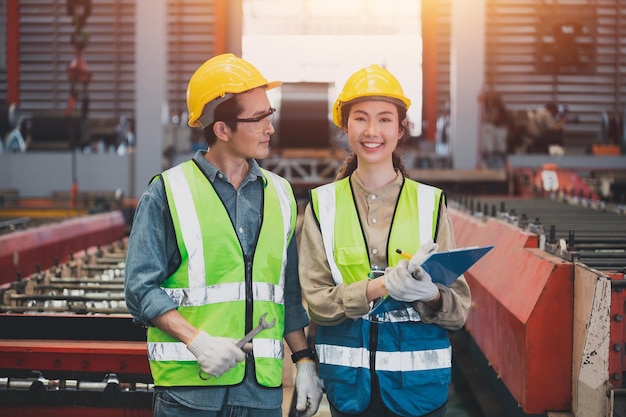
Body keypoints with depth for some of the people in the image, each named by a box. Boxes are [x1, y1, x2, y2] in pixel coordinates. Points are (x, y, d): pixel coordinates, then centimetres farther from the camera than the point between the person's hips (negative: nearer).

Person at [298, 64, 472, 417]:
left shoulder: (430, 203, -1)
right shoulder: (323, 204, 0)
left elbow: (459, 308, -3)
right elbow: (316, 301, -6)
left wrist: (429, 294, -24)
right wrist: (379, 287, -21)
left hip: (418, 379, 0)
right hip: (349, 380, 0)